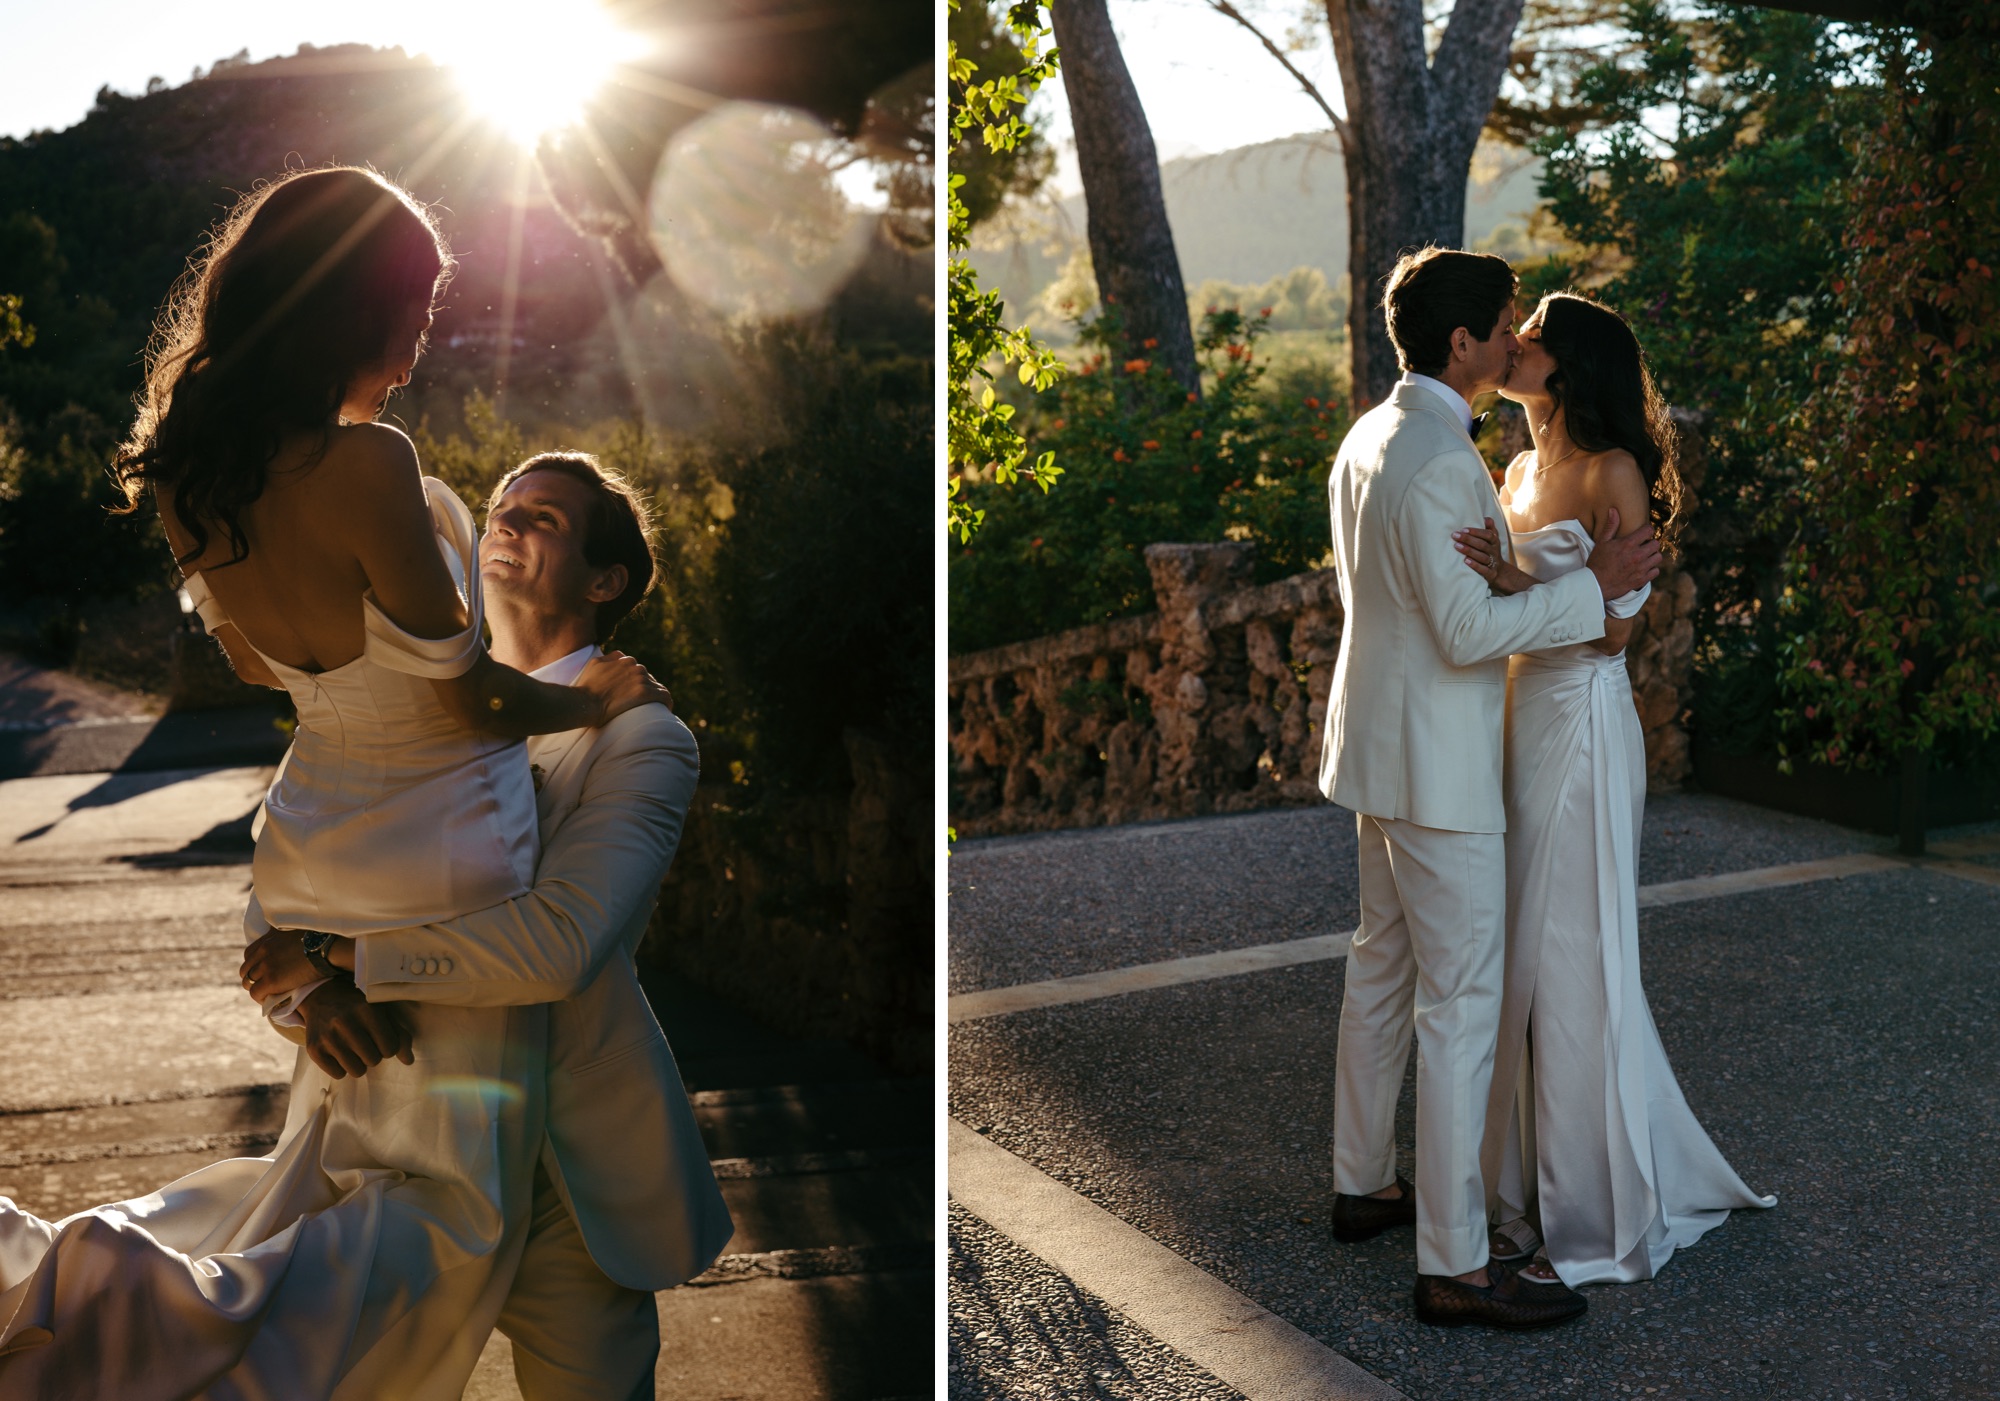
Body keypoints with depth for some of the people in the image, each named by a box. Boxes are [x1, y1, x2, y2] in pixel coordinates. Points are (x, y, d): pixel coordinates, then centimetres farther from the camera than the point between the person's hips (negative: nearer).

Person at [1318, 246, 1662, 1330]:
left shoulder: (1367, 438, 9)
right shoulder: (1438, 461, -23)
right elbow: (1469, 631, -25)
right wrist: (1591, 588, -17)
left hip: (1381, 748, 10)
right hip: (1438, 765, -10)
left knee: (1382, 967, 20)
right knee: (1460, 1005, -5)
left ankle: (1363, 1184, 33)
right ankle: (1453, 1263, 2)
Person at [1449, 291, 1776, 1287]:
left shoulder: (1611, 474, -11)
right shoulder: (1520, 473, 13)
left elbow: (1614, 623, -16)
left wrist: (1515, 580, -26)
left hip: (1582, 728, -8)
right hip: (1518, 722, 8)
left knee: (1573, 965, -2)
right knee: (1525, 962, 12)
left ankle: (1602, 1218, 12)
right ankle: (1537, 1191, 25)